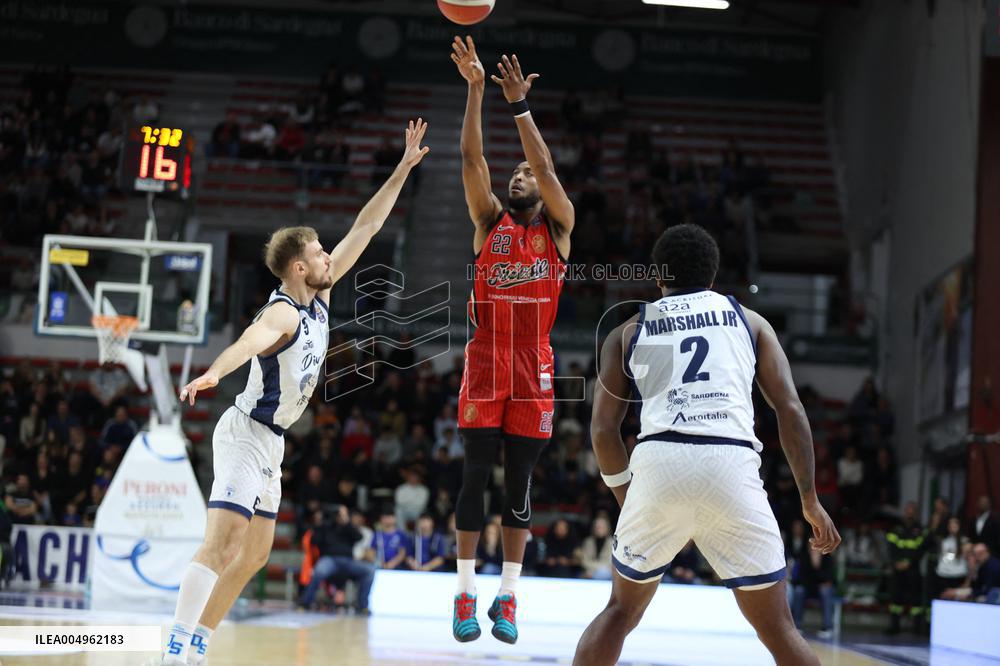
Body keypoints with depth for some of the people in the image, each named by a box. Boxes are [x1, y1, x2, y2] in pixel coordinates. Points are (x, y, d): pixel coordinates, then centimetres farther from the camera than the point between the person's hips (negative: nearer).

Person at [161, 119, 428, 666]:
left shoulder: (320, 296, 6)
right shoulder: (283, 312, -20)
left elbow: (364, 228, 11)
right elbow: (251, 340, -44)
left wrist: (403, 169, 11)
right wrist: (212, 374, -65)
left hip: (270, 442, 10)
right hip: (246, 435, -10)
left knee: (253, 555, 12)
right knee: (221, 543, -19)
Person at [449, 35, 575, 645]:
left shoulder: (558, 227, 7)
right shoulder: (490, 221, 10)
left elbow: (547, 168, -8)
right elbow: (472, 158, -1)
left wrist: (521, 105, -13)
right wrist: (476, 89, -8)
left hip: (534, 365, 0)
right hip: (486, 359, 1)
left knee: (520, 483, 2)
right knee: (476, 474, -3)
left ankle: (509, 596, 8)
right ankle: (466, 594, 2)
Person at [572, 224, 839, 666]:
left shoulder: (628, 332, 22)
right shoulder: (748, 321, 22)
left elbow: (603, 428, 14)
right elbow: (790, 409, 11)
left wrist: (628, 500, 25)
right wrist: (810, 500, 13)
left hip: (658, 463, 1)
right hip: (732, 465, 0)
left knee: (620, 611, 21)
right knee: (777, 629, 9)